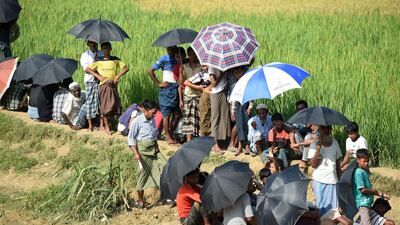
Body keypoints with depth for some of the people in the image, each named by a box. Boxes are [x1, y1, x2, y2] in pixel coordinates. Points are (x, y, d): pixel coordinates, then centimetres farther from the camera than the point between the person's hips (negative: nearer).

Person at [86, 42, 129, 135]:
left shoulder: (115, 60, 8)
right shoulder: (98, 61, 5)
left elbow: (126, 68, 7)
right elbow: (87, 69, 2)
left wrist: (118, 75, -8)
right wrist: (98, 76, -7)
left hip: (113, 85, 1)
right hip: (103, 85, -1)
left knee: (115, 105, -4)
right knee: (105, 107, -3)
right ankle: (106, 127, 3)